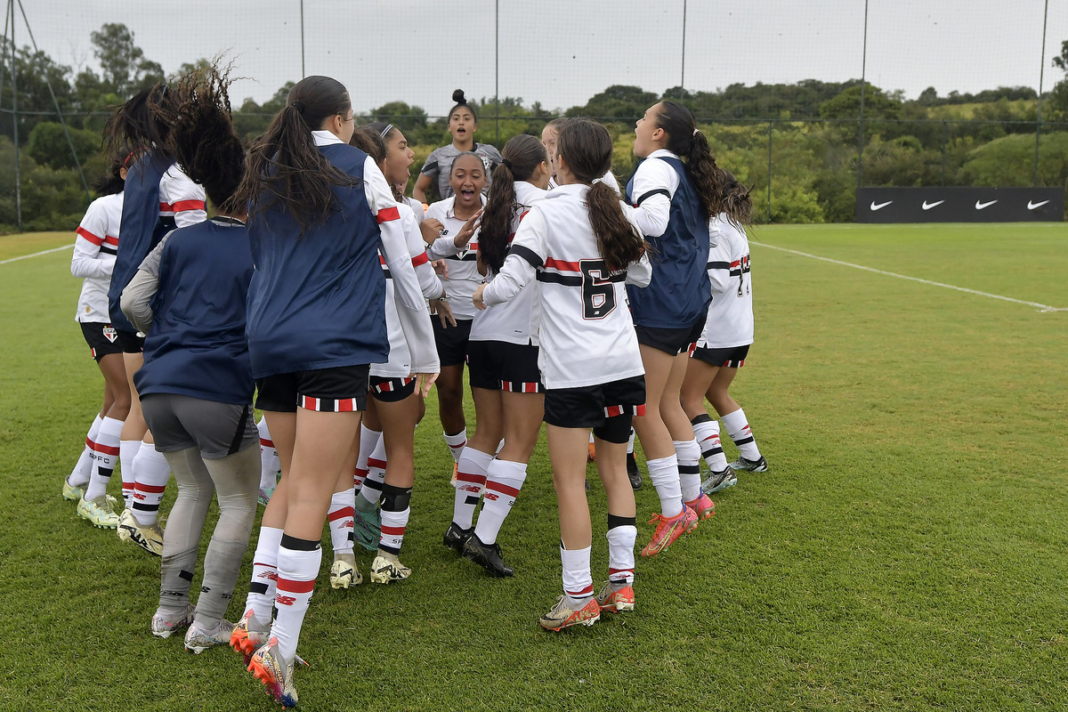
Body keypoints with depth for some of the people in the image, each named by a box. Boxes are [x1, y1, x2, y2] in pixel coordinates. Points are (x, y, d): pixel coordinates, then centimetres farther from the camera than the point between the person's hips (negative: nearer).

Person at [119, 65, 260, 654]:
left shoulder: (180, 239, 12)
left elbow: (133, 302, 8)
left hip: (160, 386, 6)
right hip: (219, 390, -6)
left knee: (193, 490, 23)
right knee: (239, 503, 11)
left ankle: (170, 609, 25)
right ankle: (208, 622, 11)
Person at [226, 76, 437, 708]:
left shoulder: (263, 177, 17)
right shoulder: (358, 168, 3)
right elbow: (403, 267, 5)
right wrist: (427, 356, 13)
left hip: (269, 344, 6)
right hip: (336, 347, -6)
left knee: (295, 479, 18)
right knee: (311, 495, -5)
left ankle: (256, 613, 14)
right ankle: (280, 649, -3)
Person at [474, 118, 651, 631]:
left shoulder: (544, 215, -9)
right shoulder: (618, 212, 8)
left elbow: (510, 282, -15)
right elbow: (641, 274, 21)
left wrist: (482, 296, 6)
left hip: (573, 369, -6)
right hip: (623, 362, 6)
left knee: (569, 479, 1)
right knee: (614, 468, 16)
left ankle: (579, 597, 6)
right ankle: (621, 581, 20)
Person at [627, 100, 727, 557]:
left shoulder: (656, 166, -9)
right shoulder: (687, 174, 19)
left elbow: (653, 220, -27)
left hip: (659, 304, -10)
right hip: (689, 301, 10)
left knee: (643, 408, -4)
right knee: (666, 403, 18)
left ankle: (674, 512, 2)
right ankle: (694, 497, 27)